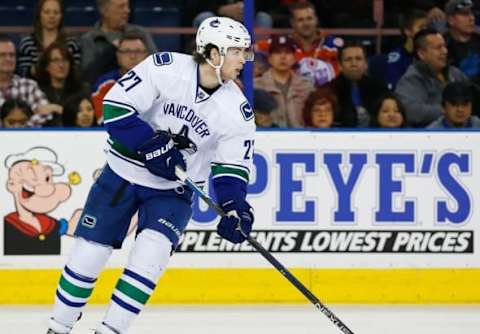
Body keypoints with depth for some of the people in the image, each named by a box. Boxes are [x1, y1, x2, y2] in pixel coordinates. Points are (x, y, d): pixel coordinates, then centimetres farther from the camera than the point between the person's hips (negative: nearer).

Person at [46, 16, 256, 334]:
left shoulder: (237, 111, -10)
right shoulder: (165, 68, -19)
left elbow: (232, 167, -4)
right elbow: (115, 106, -19)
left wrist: (235, 207, -21)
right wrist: (152, 144, -26)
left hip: (173, 189, 2)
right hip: (123, 174, -2)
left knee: (152, 251, -21)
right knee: (89, 250, -1)